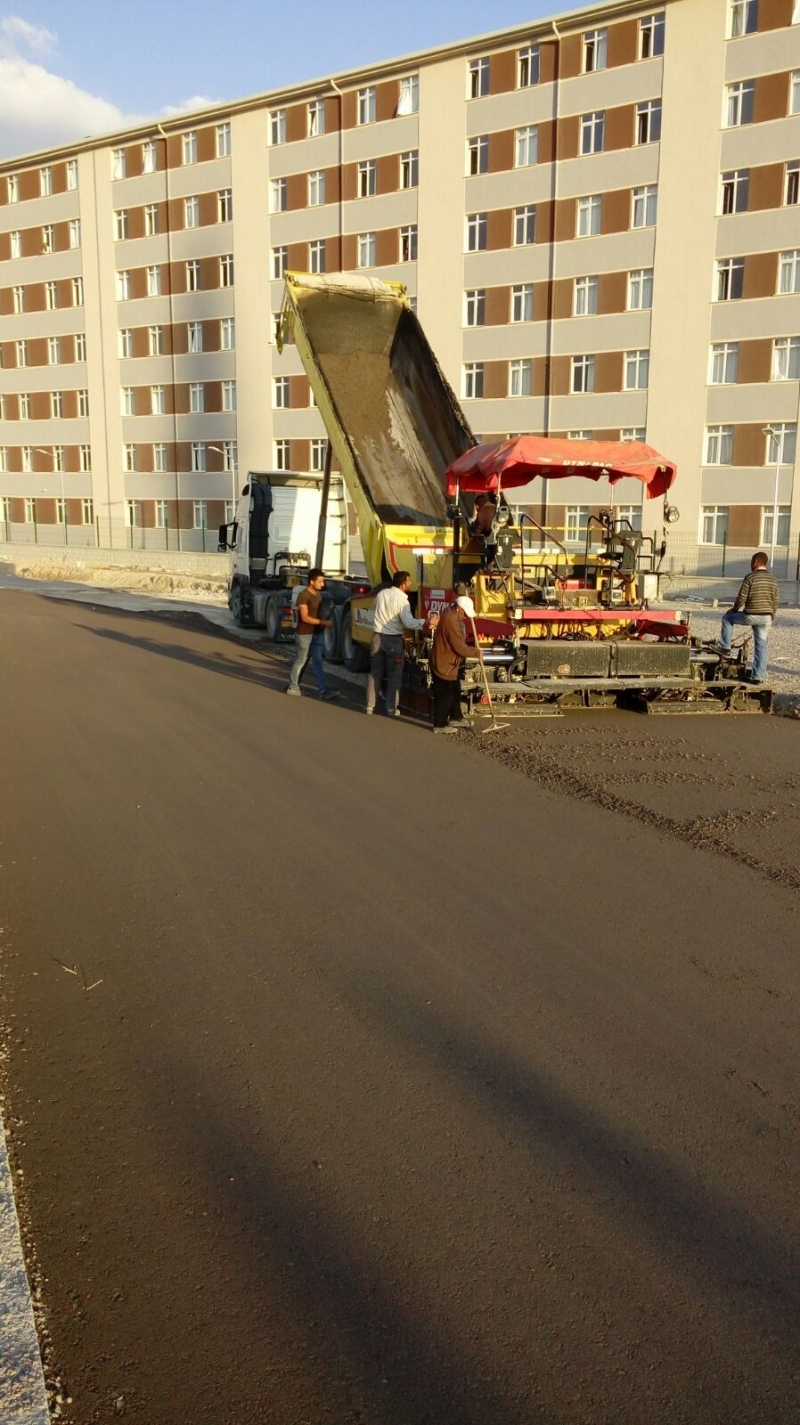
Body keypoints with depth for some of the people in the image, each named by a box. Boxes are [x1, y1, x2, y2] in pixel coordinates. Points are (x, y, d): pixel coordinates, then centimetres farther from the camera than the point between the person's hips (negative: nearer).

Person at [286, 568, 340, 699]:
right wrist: (323, 622, -21)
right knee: (301, 661, 3)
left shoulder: (318, 594, 9)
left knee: (318, 661, 4)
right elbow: (305, 617, -21)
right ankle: (293, 687, 18)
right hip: (305, 633, -8)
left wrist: (325, 621, 6)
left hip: (317, 633, 8)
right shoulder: (303, 596, -17)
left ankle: (323, 691, 1)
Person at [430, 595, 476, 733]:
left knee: (455, 692, 21)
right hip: (443, 664, -11)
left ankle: (456, 718, 35)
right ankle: (440, 725, 9)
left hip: (449, 662, 11)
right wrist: (475, 652, -11)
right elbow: (460, 647, -24)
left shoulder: (451, 614, 5)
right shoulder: (451, 621, -28)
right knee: (444, 695, 0)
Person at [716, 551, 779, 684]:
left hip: (751, 615, -5)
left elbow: (741, 598, -9)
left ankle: (725, 646, 20)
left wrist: (734, 609, 9)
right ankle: (758, 676, 8)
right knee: (761, 646, 8)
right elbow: (775, 601, 12)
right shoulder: (773, 579, 9)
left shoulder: (750, 577, -9)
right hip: (766, 618, 5)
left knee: (727, 617, 21)